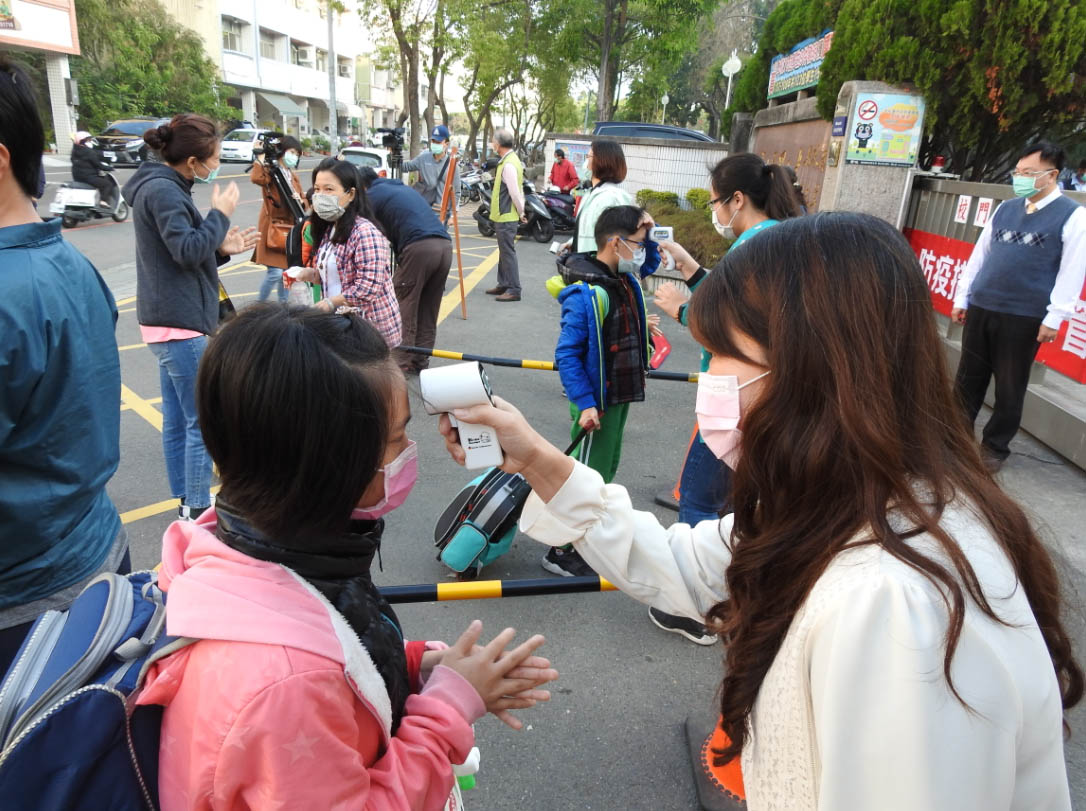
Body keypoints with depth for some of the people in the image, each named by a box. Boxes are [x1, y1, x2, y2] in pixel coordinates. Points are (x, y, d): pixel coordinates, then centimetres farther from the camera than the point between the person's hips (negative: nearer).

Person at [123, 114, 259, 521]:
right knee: (202, 421, -4)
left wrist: (222, 248, 6)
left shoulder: (163, 187, 16)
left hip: (170, 321, 10)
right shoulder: (163, 190, -14)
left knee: (177, 418, 15)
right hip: (181, 323, -10)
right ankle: (197, 509, 5)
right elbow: (188, 251, -22)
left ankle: (186, 500, 25)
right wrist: (220, 214, -12)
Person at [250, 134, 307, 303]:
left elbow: (302, 202, 18)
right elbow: (256, 178, -29)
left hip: (290, 228, 7)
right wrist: (261, 157, -21)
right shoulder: (271, 171, -6)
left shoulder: (293, 175, 16)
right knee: (275, 272, -14)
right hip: (273, 228, -7)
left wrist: (301, 201, -5)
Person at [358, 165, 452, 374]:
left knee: (403, 308, 2)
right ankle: (421, 361, 19)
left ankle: (403, 363, 3)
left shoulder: (371, 196, 12)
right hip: (445, 245, 7)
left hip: (419, 247, -7)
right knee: (428, 312, 14)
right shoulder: (403, 188, 33)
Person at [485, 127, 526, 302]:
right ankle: (503, 285, 27)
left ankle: (514, 290, -2)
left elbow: (515, 193, -21)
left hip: (506, 217, -10)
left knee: (508, 252, -6)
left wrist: (521, 212, -9)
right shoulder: (510, 160, 13)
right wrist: (520, 212, 16)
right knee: (504, 251, 17)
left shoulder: (508, 165, -20)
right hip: (504, 215, 10)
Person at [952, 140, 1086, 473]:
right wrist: (961, 297, 12)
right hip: (981, 308, 5)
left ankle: (994, 447, 19)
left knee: (1009, 387, 6)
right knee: (968, 377, 11)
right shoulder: (1005, 209, 11)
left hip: (1025, 317, -4)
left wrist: (1054, 318, -12)